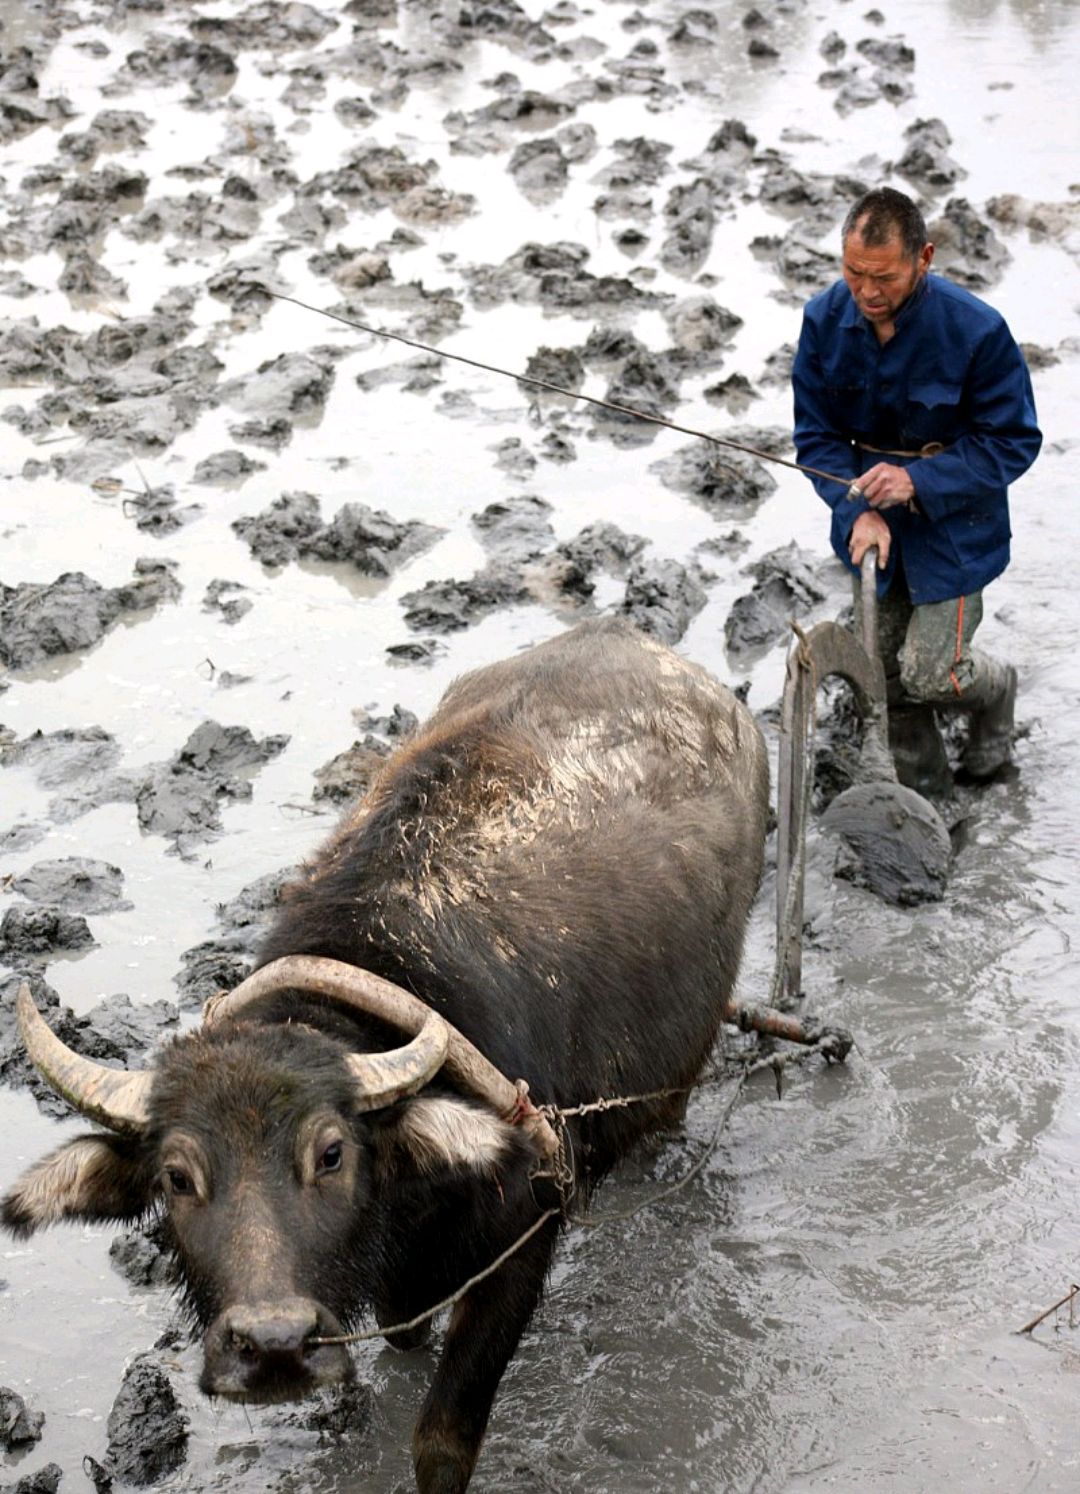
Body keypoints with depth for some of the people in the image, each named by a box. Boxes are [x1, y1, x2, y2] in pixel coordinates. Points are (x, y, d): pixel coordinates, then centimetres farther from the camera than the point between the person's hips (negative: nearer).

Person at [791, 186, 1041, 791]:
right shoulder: (825, 320, -13)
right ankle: (923, 788, 36)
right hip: (873, 521, 4)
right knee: (885, 673, 12)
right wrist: (859, 511, -22)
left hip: (952, 523, -4)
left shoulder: (976, 329, -24)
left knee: (929, 674, -4)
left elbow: (1013, 441, -15)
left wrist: (919, 481, -27)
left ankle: (997, 687, 33)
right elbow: (817, 433, -5)